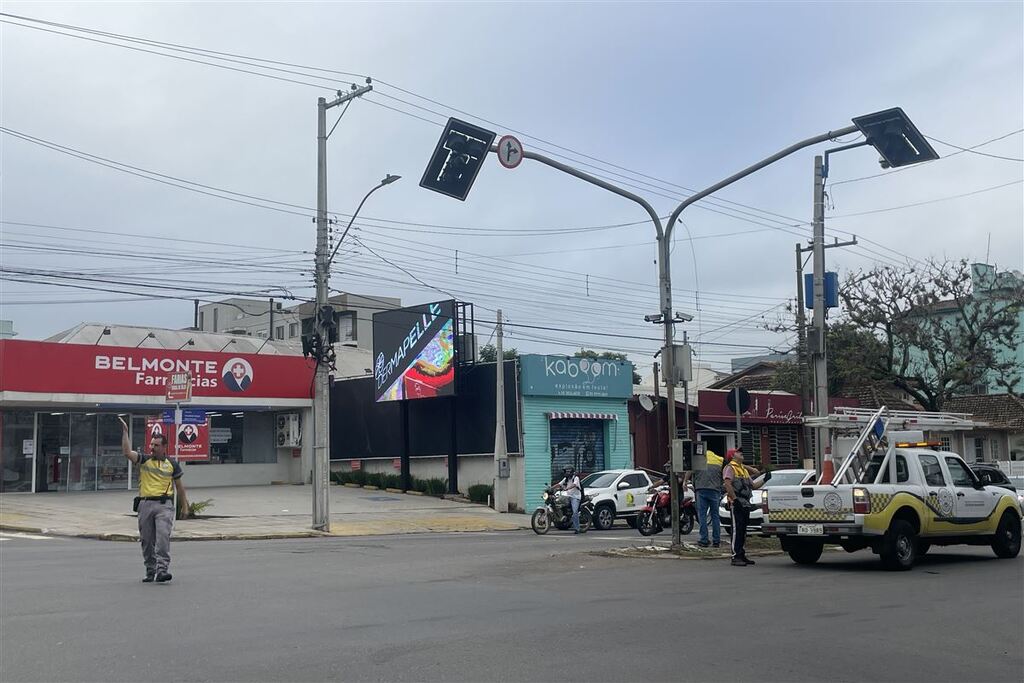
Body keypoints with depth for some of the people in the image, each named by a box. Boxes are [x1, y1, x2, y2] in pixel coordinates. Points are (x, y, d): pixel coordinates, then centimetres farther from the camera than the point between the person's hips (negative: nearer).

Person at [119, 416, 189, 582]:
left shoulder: (172, 464, 8)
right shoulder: (144, 460, 8)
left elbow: (179, 486, 14)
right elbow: (127, 452, -8)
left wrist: (185, 507, 13)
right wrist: (125, 431, -12)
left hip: (164, 504, -2)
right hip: (145, 504, 2)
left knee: (163, 536, -16)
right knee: (147, 540, 7)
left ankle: (162, 569, -19)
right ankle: (150, 571, 18)